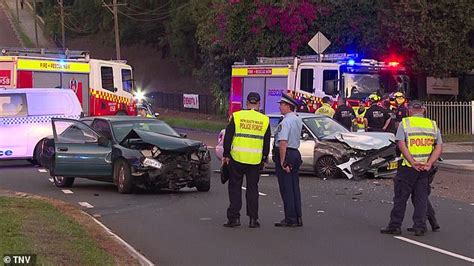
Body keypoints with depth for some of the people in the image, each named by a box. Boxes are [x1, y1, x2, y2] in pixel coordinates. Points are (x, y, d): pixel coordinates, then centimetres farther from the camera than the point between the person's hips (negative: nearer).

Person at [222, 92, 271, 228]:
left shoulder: (237, 116, -2)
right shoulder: (265, 120, 3)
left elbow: (228, 137, -2)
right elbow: (267, 142, 9)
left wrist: (226, 154, 5)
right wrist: (264, 159, 18)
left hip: (237, 158, -1)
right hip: (255, 160, 2)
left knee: (235, 187, 7)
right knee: (252, 188, 9)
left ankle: (234, 217, 3)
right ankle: (253, 219, 8)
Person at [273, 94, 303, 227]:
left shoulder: (285, 122, -18)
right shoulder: (298, 120, 13)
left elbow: (283, 142, -25)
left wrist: (282, 161, -21)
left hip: (285, 154, -9)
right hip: (295, 153, 9)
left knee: (286, 188, -4)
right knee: (294, 187, 12)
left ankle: (290, 219, -3)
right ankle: (298, 217, 16)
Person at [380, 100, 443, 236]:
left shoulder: (405, 123, 0)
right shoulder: (432, 124, 9)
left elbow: (401, 145, -13)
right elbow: (439, 147, 0)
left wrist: (413, 163, -16)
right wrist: (429, 164, -8)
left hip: (408, 167, -3)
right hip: (426, 168, 3)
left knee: (401, 197, 5)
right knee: (421, 198, 9)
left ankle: (395, 225, 9)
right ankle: (420, 227, 7)